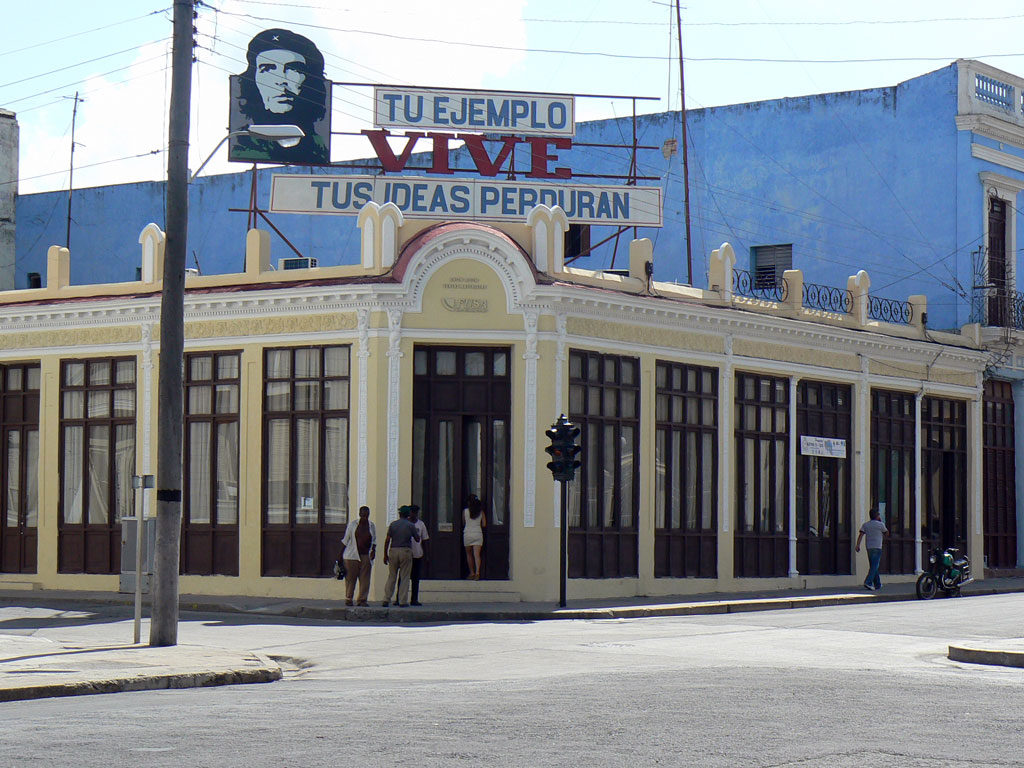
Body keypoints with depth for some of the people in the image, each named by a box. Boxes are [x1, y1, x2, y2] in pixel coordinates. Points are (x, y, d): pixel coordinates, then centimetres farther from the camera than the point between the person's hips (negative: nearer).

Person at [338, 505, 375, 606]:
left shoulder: (371, 526, 12)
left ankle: (362, 600, 2)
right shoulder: (352, 524, 4)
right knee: (350, 578, -2)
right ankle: (348, 599, 6)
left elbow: (374, 541, 21)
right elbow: (345, 540, 7)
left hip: (366, 556, 3)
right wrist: (341, 554, 5)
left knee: (365, 579, -2)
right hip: (352, 555, -2)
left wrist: (373, 550, 3)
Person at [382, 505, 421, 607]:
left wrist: (385, 554, 4)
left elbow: (387, 540, 0)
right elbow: (417, 539, 5)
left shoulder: (393, 524, 3)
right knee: (404, 577, 4)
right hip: (406, 551, -2)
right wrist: (417, 532, 24)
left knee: (391, 576, 9)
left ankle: (386, 600, 4)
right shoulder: (410, 526, -1)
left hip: (393, 550, 2)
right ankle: (403, 601, 1)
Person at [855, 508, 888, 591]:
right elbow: (886, 533, 12)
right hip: (877, 547, -5)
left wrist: (858, 545, -9)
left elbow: (861, 535, -4)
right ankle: (868, 582, -23)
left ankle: (877, 584, 21)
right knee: (874, 566, -9)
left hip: (869, 547, 5)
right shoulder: (880, 525, -4)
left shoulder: (865, 525, 7)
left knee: (873, 566, 14)